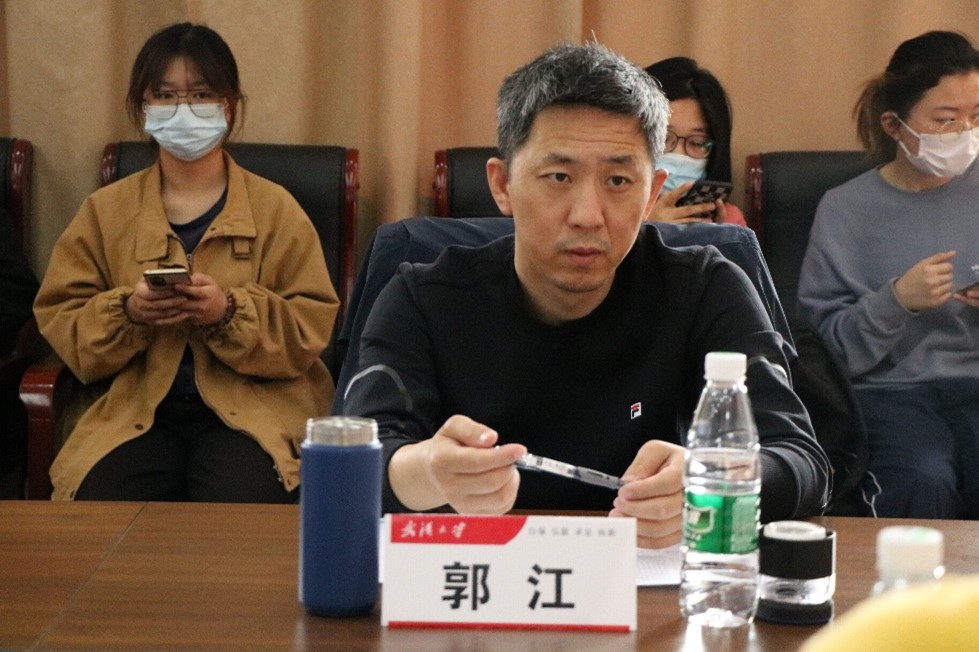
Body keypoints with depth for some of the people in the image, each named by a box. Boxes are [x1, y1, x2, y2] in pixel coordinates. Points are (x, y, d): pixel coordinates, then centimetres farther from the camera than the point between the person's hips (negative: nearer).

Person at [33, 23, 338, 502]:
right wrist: (127, 312, -13)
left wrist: (229, 313, -19)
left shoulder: (275, 209, 5)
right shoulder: (106, 211, 11)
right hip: (138, 410, 2)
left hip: (252, 408, -1)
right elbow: (59, 319, 7)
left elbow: (312, 327, -1)